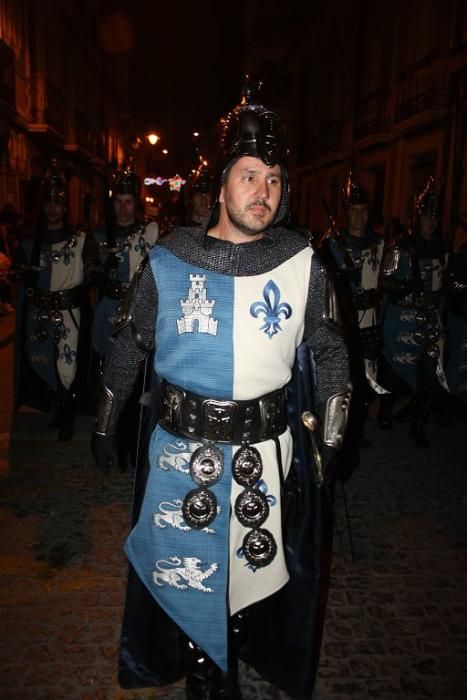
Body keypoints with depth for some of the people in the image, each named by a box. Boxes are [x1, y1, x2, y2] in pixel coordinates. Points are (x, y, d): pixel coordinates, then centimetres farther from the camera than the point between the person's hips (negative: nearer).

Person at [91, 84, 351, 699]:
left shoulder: (302, 265, -4)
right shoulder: (168, 262, -5)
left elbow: (329, 352, 5)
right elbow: (129, 347, 5)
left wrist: (331, 440, 6)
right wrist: (105, 425, 11)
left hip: (265, 448, 1)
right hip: (181, 447, 0)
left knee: (252, 566, 17)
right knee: (183, 569, 15)